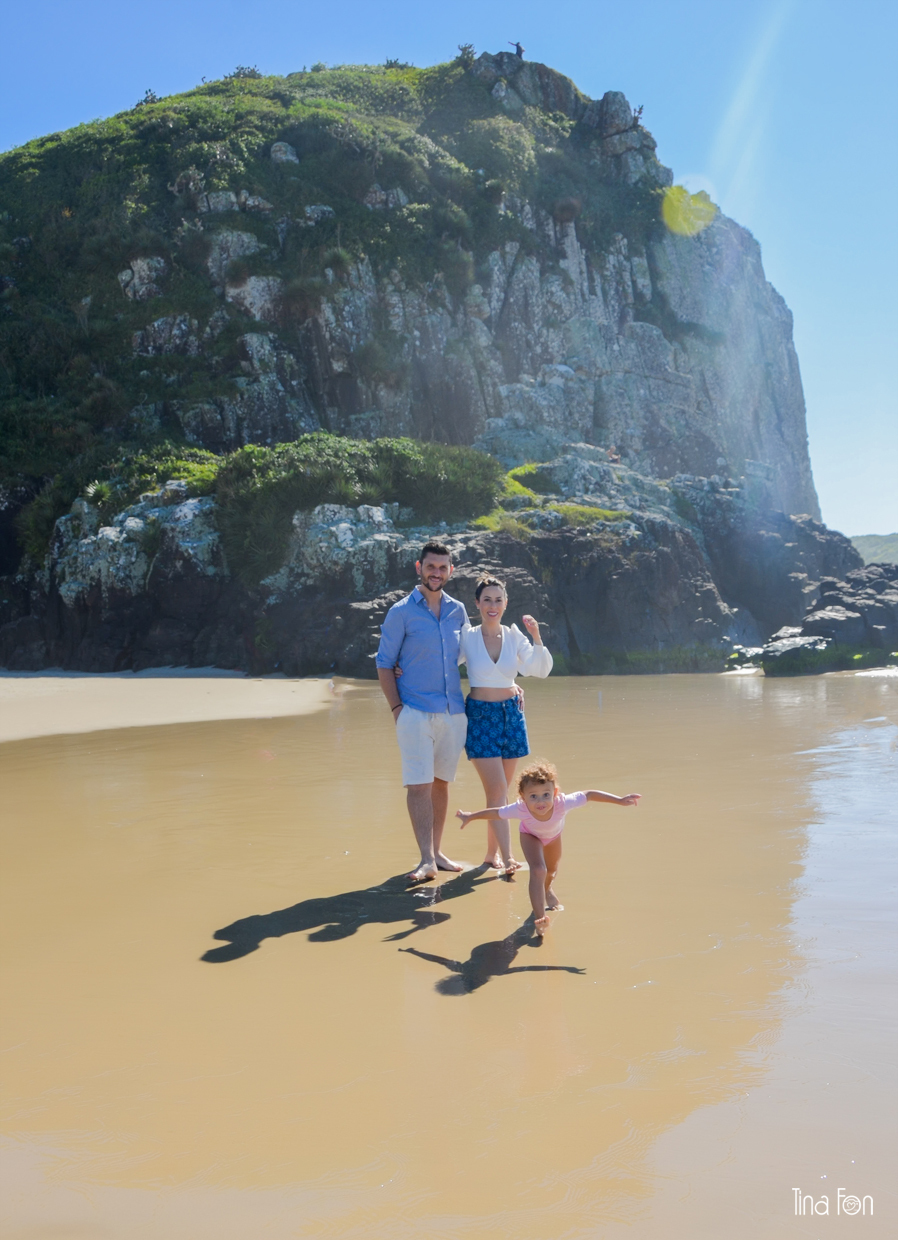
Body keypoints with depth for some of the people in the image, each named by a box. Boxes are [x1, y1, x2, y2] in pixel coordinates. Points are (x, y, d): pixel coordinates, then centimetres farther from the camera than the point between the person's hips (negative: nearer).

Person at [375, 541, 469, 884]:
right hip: (416, 712, -4)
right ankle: (426, 859, -6)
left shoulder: (458, 610, 10)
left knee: (441, 782, 11)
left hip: (454, 712, 4)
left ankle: (436, 851, 21)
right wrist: (396, 707, -9)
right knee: (419, 784, -8)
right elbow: (384, 663, 0)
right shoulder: (401, 612, -1)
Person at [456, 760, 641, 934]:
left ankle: (547, 891, 60)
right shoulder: (520, 809, -46)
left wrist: (619, 800, -39)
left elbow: (589, 795, -39)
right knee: (538, 870, -25)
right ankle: (539, 917, -14)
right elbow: (494, 812, -29)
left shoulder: (562, 803, -48)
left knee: (552, 869, 26)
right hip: (531, 834, -2)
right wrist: (470, 817, -17)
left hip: (554, 834, 2)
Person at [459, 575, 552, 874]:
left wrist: (536, 637, -17)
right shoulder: (467, 636, -4)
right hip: (480, 715, -4)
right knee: (497, 788, -11)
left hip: (511, 714, 4)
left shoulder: (514, 636, 3)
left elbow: (541, 670, -3)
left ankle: (492, 852, 23)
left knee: (501, 790, 10)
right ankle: (507, 858, -10)